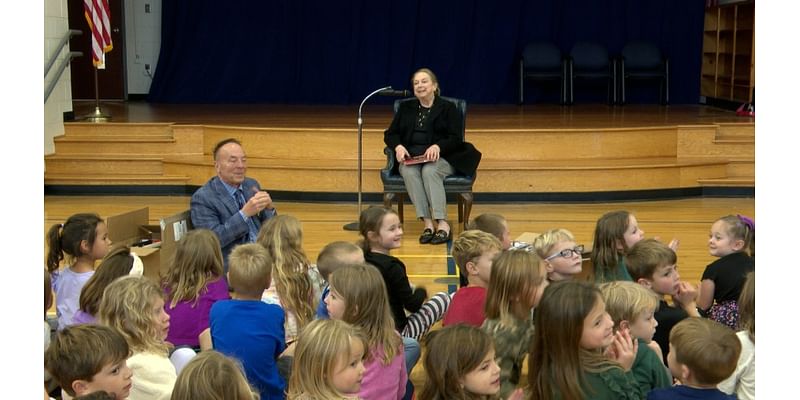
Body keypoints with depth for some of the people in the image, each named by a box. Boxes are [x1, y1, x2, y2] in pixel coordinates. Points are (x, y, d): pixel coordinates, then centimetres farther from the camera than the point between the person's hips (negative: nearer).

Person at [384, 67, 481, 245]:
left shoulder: (448, 108, 8)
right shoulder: (406, 108, 20)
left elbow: (455, 139, -3)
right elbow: (390, 134, 15)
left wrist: (437, 146, -24)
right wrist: (398, 146, -9)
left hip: (441, 158, -2)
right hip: (411, 157, 2)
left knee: (429, 171, -37)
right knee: (409, 172, -33)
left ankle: (443, 224, -42)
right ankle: (428, 224, -40)